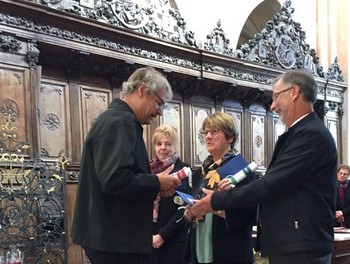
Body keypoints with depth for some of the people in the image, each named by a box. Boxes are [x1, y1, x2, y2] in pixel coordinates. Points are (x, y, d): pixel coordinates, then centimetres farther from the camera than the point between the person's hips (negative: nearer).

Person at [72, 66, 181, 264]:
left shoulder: (116, 118, 17)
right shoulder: (121, 122, -16)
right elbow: (115, 180, -28)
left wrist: (152, 184, 10)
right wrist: (156, 183, -15)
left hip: (114, 234, 11)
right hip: (116, 237, -11)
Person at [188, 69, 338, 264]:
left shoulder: (311, 134, -16)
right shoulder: (304, 132, 15)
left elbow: (270, 185, -20)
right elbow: (276, 185, 15)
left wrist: (216, 201, -12)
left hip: (301, 248, -9)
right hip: (290, 244, 9)